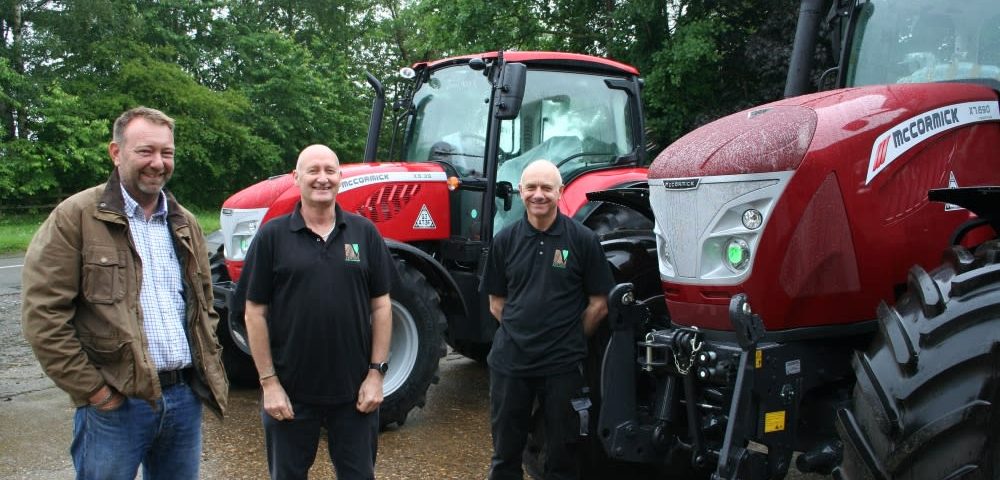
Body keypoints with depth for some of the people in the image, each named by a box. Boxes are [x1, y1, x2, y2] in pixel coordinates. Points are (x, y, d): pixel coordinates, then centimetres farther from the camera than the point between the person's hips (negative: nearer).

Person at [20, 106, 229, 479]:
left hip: (186, 398, 5)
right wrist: (93, 390, -11)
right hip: (117, 404, -5)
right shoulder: (76, 218, -7)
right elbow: (43, 314, -11)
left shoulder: (185, 224, 12)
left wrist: (208, 364, 9)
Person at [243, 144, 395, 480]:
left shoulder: (364, 232, 2)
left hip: (354, 390, 1)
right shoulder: (272, 236, -3)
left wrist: (376, 373, -2)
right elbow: (255, 313, -3)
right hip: (291, 392, -1)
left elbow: (380, 306, 3)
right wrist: (269, 382, -7)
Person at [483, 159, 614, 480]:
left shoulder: (583, 240, -5)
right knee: (505, 452, 15)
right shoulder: (505, 240, 2)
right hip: (509, 361, 2)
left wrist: (570, 341, 1)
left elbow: (598, 305, -1)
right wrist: (522, 331, 0)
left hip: (562, 365, -2)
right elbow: (497, 303, 9)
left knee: (562, 454, 12)